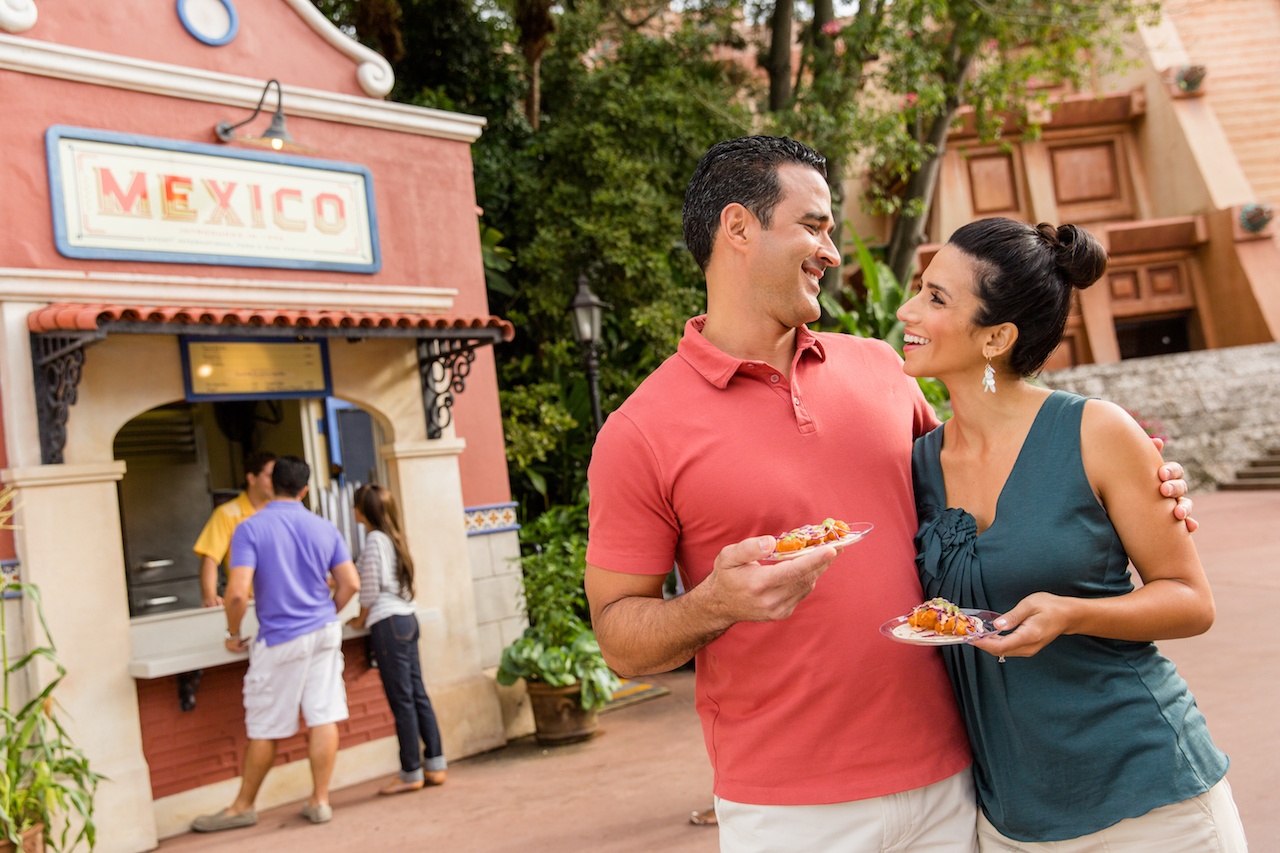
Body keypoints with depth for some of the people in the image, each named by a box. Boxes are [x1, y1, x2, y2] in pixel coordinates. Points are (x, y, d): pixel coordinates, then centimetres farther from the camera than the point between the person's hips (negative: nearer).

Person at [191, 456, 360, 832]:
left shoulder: (250, 529, -10)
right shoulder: (325, 528, 4)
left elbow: (238, 593, -18)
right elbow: (350, 584, 3)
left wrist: (233, 634, -1)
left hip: (281, 640, -4)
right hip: (324, 632, 4)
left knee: (264, 729, 8)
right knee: (323, 718, 7)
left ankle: (243, 807, 22)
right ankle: (320, 801, 13)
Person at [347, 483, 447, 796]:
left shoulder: (375, 540, -11)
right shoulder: (392, 538, 15)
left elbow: (370, 589, -11)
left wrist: (361, 619, 6)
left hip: (388, 623, -9)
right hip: (407, 619, 9)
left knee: (402, 700, -4)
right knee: (417, 695, 9)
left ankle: (411, 773, 1)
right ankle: (435, 766, 12)